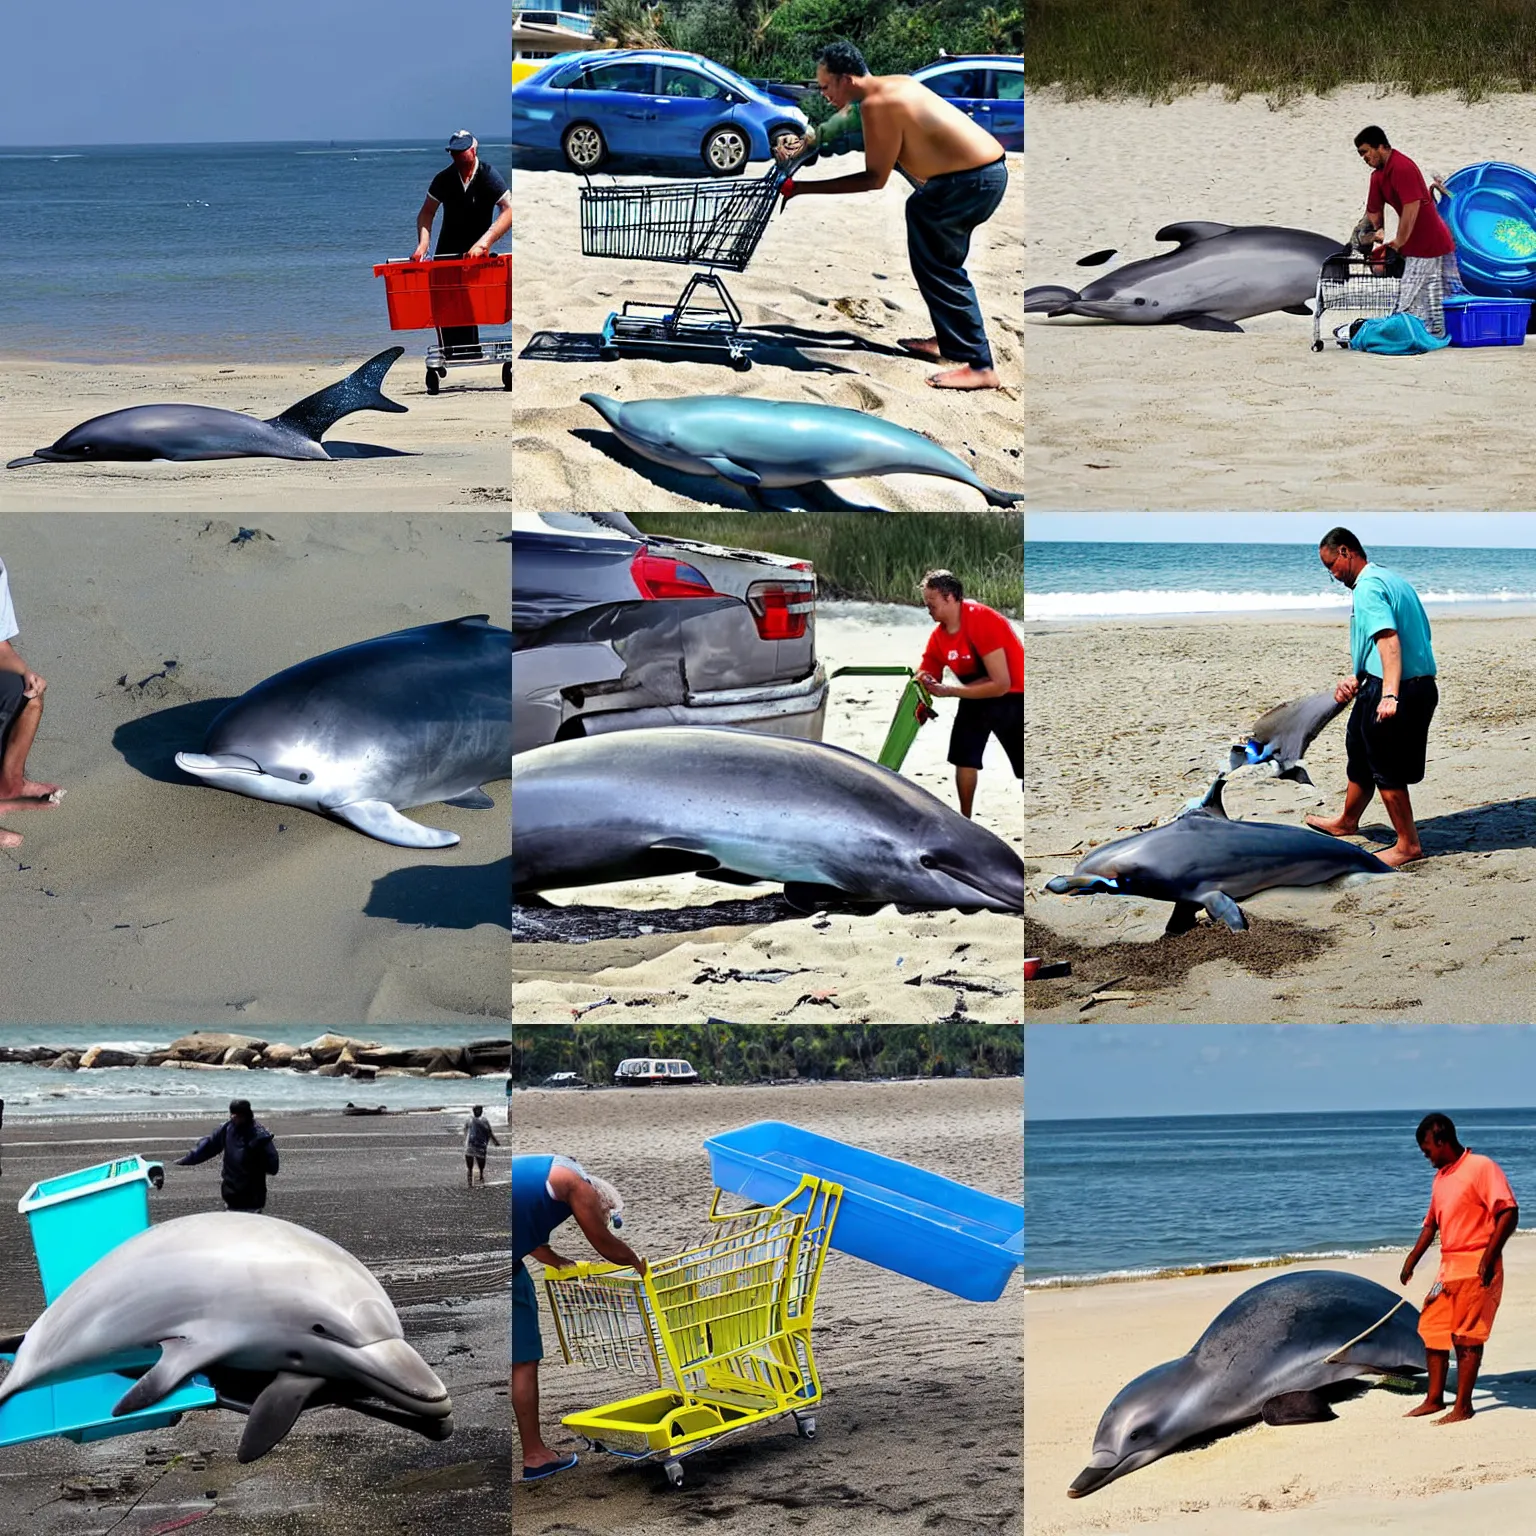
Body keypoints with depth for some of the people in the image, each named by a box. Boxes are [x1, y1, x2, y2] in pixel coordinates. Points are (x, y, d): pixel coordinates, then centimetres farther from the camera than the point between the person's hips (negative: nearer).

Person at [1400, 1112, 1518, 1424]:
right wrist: (1412, 1260, 20)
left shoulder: (1481, 1167, -11)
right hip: (1448, 1267, 9)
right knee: (1431, 1330, 9)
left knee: (1466, 1337, -5)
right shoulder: (1441, 1177, 16)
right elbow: (1431, 1223, 26)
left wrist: (1489, 1256, -23)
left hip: (1476, 1267, -9)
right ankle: (1434, 1399, 19)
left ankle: (1463, 1407, 0)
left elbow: (1508, 1212, -17)